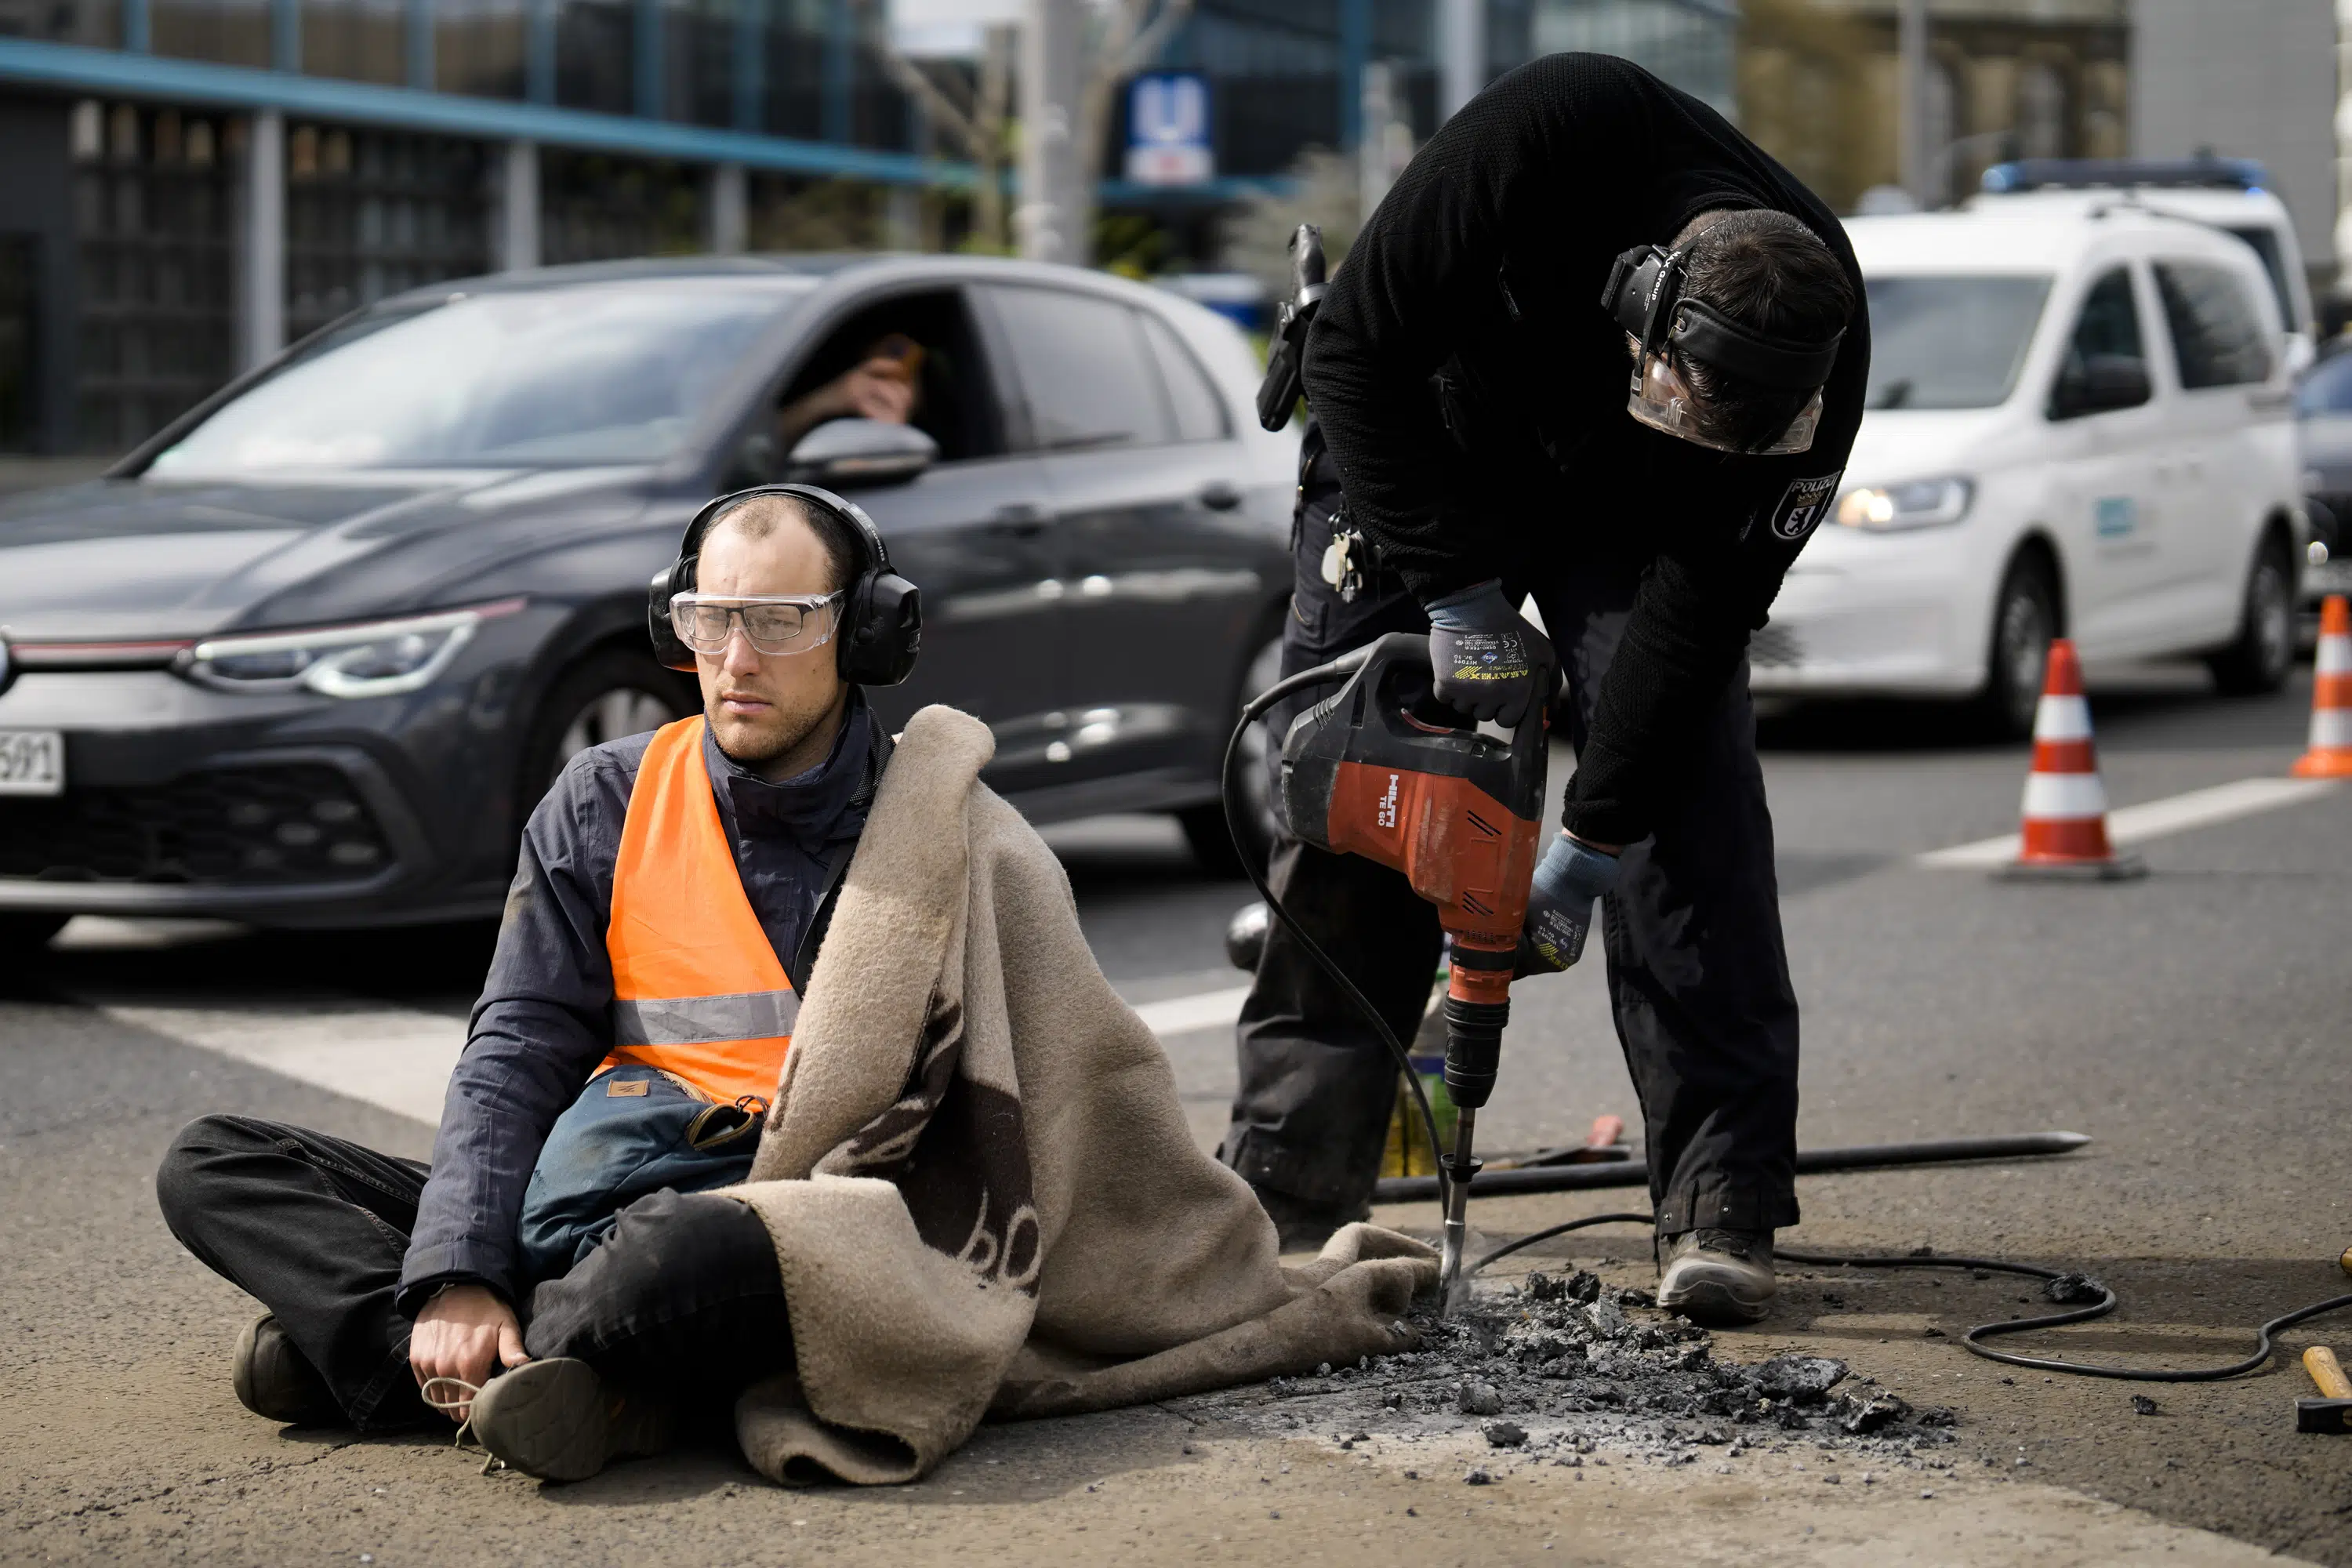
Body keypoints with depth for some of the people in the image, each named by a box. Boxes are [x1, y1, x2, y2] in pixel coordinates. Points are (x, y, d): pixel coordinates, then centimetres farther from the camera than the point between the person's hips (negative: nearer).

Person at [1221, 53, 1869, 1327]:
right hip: (1418, 462, -1)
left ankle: (1721, 1208, -13)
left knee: (1685, 798, -15)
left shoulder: (1812, 370, -31)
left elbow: (1703, 602, -25)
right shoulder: (1546, 138, -39)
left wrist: (1591, 842, -26)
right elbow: (1355, 347, -27)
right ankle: (1287, 1196, 2)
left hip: (1632, 514, 1)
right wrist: (1458, 589, -28)